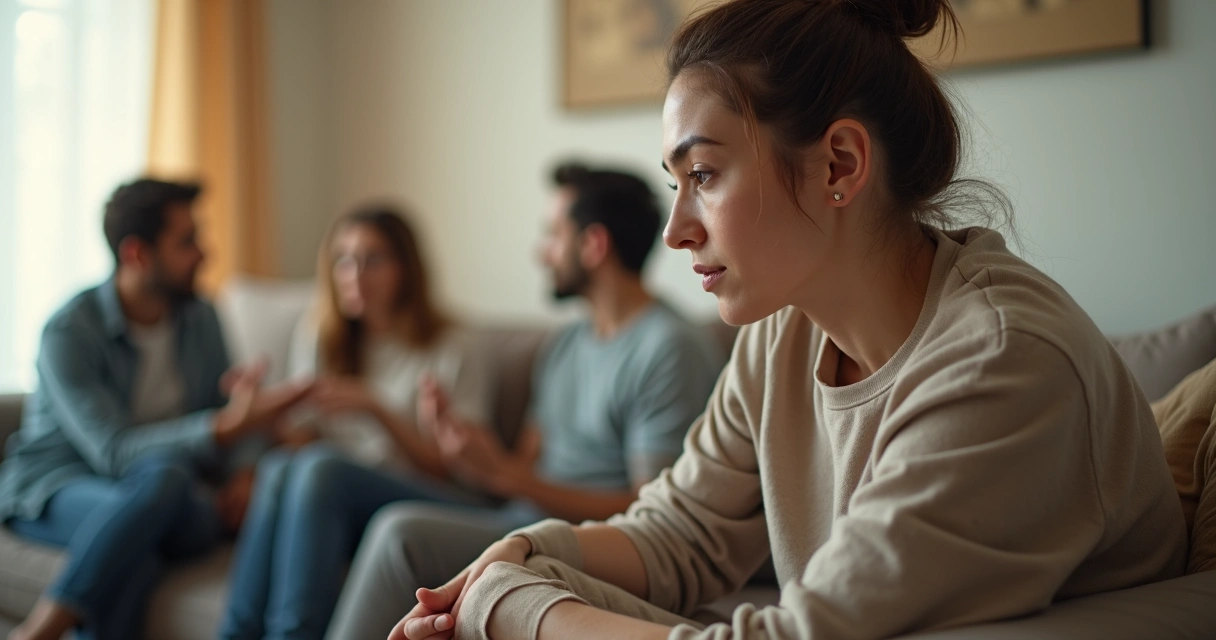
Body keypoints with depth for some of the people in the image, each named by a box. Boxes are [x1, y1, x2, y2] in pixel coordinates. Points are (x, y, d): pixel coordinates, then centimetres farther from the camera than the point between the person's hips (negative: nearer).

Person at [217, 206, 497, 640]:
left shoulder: (452, 348, 3)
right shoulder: (315, 336, 18)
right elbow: (299, 440, 16)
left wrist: (376, 409, -14)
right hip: (334, 508, 4)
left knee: (320, 466, -32)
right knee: (279, 466, -30)